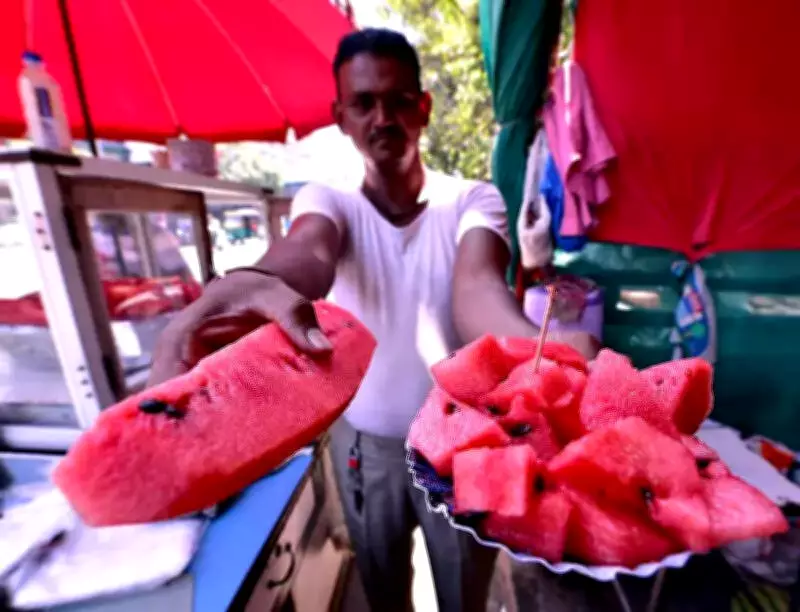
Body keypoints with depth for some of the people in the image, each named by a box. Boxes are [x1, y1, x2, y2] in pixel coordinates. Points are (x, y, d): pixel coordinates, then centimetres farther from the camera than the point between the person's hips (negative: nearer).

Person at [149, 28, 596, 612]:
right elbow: (307, 253, -31)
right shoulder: (326, 198, -8)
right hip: (363, 438, 1)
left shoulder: (473, 199, -10)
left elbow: (477, 287, -29)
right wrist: (254, 284, -55)